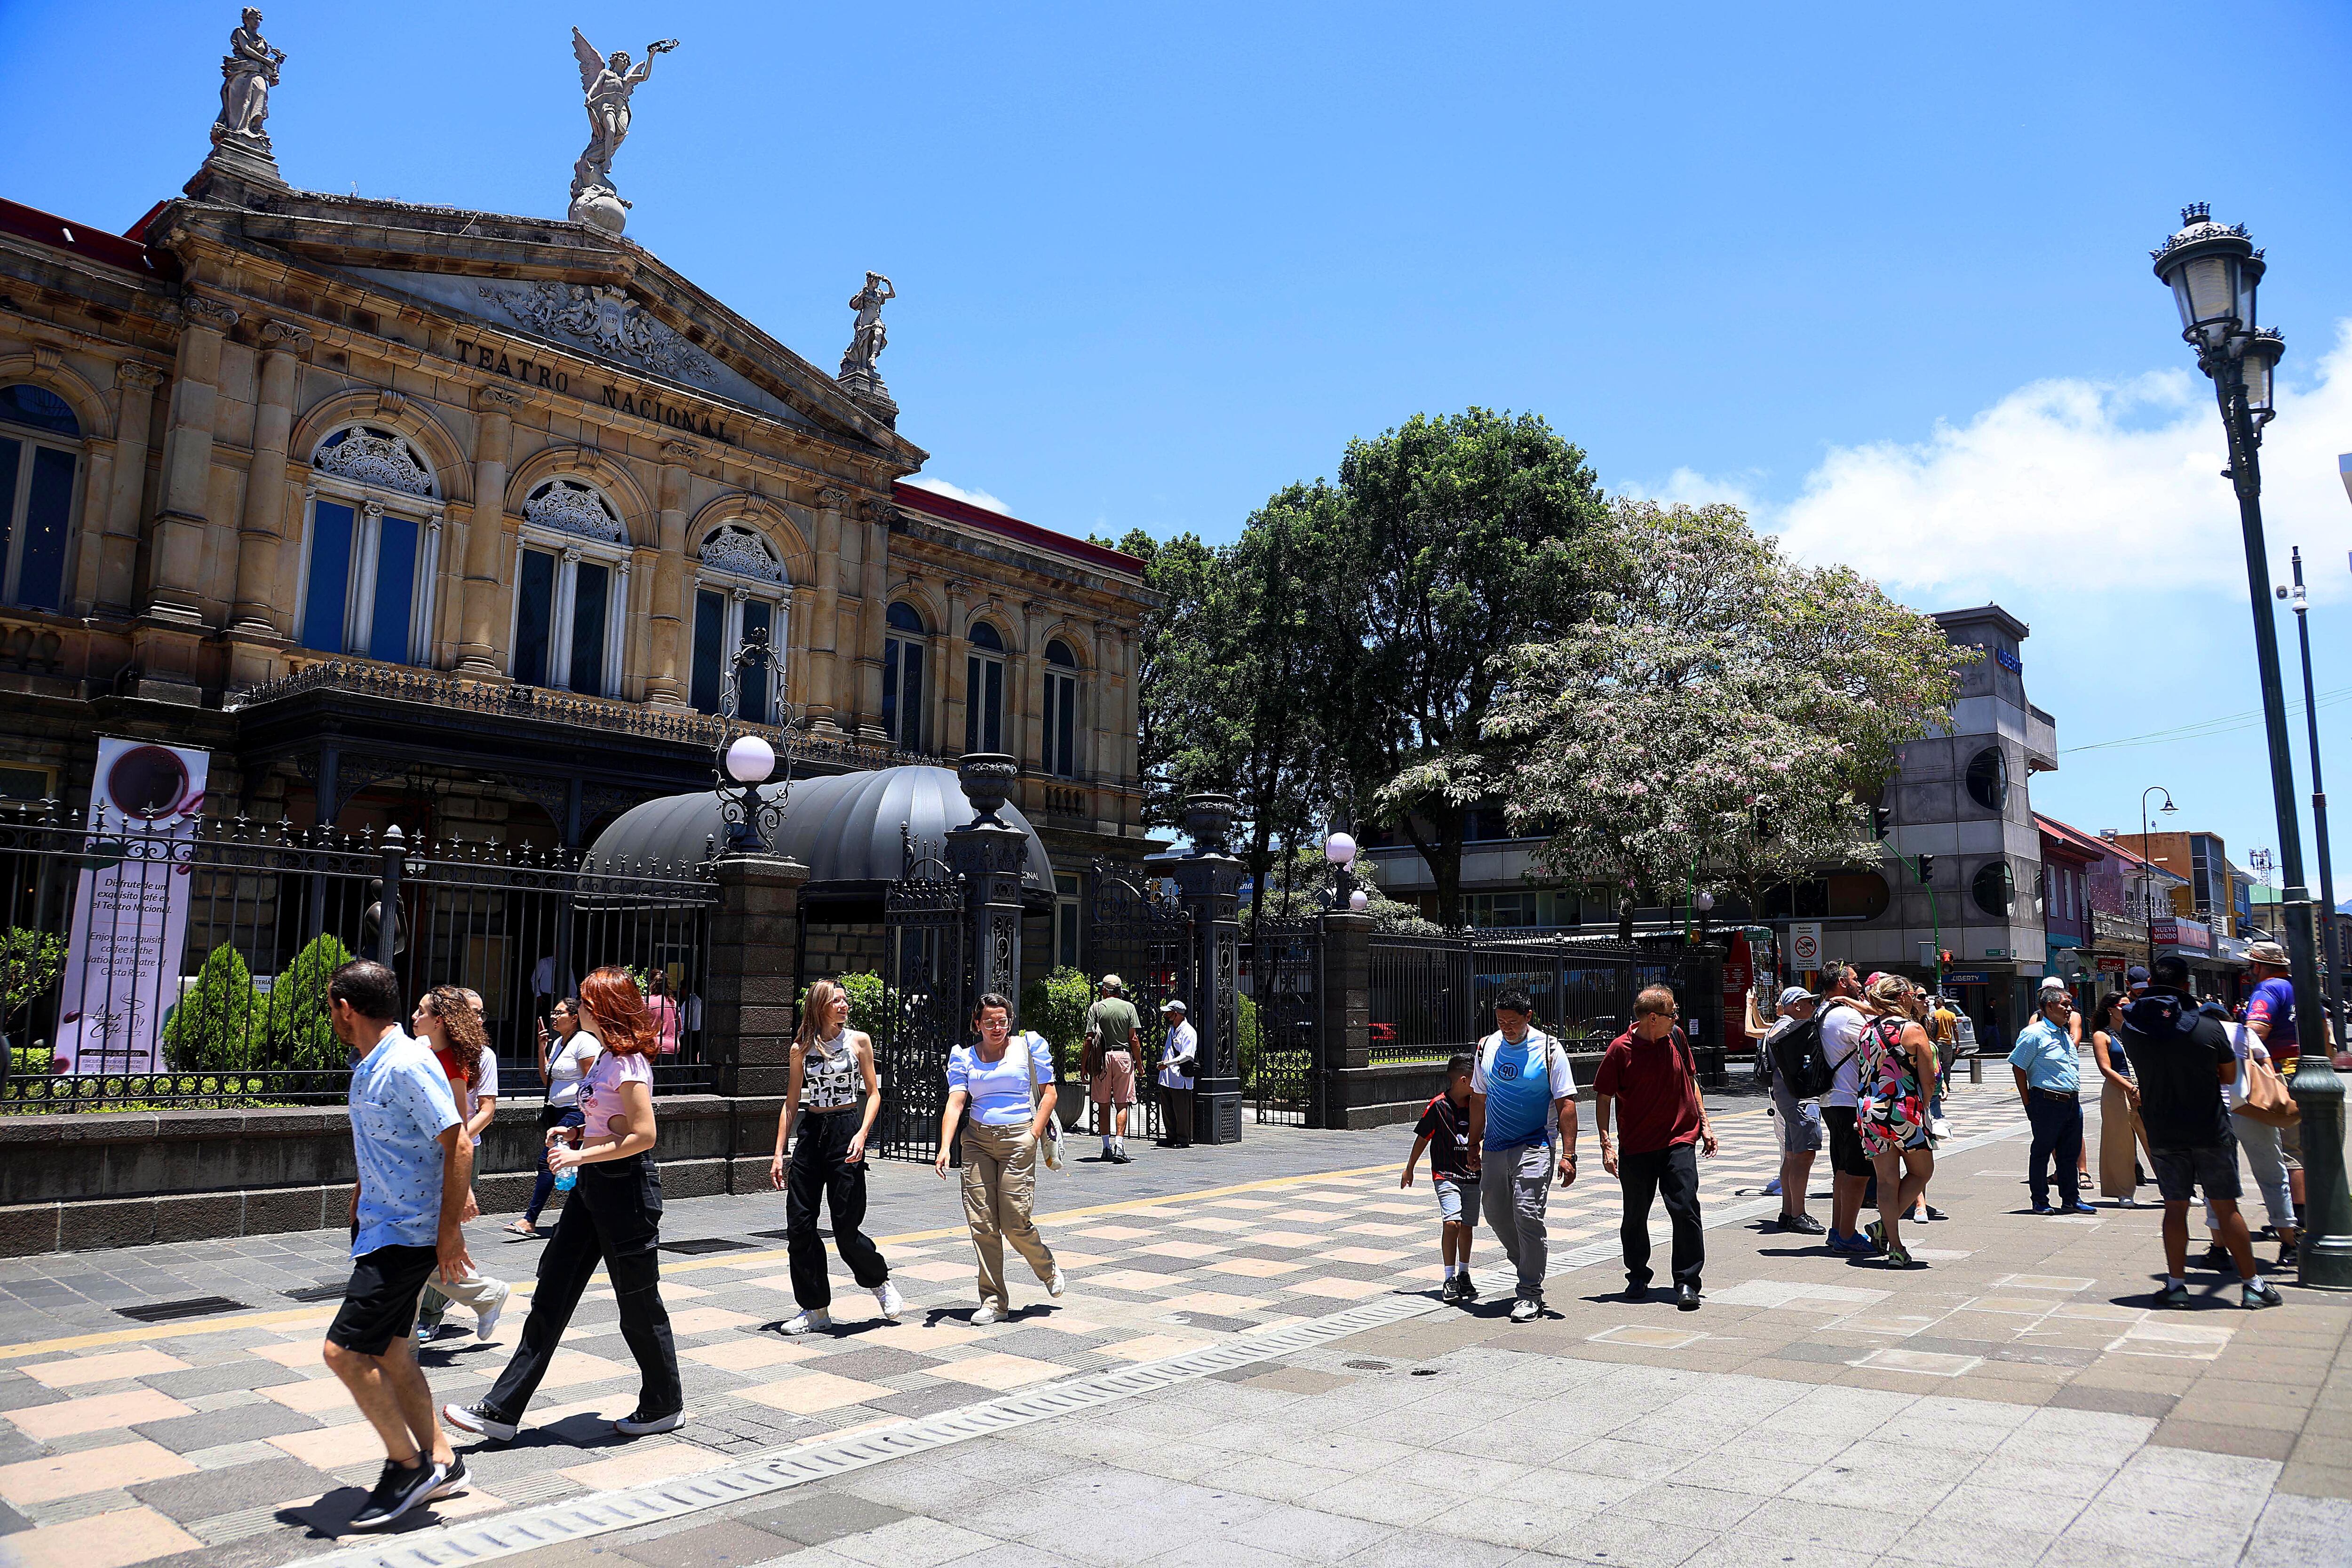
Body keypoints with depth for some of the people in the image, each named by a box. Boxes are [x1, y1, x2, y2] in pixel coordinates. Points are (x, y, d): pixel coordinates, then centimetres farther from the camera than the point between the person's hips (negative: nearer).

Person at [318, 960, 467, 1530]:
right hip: (379, 1228, 10)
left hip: (405, 1236, -10)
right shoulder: (369, 1067, 10)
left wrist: (449, 1231, -21)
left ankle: (407, 1464, 7)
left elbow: (459, 1146, -23)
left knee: (343, 1350, -8)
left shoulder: (408, 1065, -21)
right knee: (389, 1352, 13)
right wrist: (363, 1193, 26)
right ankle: (439, 1462, 25)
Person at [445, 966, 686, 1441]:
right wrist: (576, 1134, 7)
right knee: (552, 1290, 9)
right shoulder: (606, 1056, 12)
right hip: (594, 1185, 10)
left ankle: (665, 1405, 21)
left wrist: (581, 1155, -20)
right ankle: (502, 1410, 14)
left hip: (626, 1186, -10)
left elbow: (644, 1135, -24)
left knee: (638, 1300, 4)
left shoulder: (628, 1062, -18)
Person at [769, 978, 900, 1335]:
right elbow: (792, 1102, 10)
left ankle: (881, 1282, 24)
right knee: (799, 1226, 1)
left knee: (846, 1229, -3)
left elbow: (873, 1093, 1)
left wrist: (862, 1134, -13)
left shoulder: (859, 1040, 1)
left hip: (846, 1130, -3)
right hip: (811, 1132, 3)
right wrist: (779, 1154, 5)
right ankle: (816, 1309, 15)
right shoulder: (802, 1048, 7)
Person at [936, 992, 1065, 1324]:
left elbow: (1049, 1093, 4)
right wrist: (945, 1148, -17)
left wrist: (1033, 1136, -6)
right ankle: (994, 1302, 12)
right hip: (977, 1141, 3)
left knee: (1015, 1223, -5)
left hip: (1018, 1139, -3)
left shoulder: (1029, 1046, 4)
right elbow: (955, 1103, -3)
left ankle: (1049, 1270, 25)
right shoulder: (964, 1057, 9)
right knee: (981, 1223, -1)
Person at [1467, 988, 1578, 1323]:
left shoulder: (1549, 1050, -6)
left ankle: (1530, 1293, -2)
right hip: (1494, 1147, 5)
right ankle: (1530, 1267, 31)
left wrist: (1568, 1155, -13)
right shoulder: (1487, 1048, 7)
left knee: (1527, 1213, -13)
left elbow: (1566, 1104, -7)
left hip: (1534, 1145, -5)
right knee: (1495, 1212, 8)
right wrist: (1474, 1145, 17)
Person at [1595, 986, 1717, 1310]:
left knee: (1685, 1209, -8)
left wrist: (1704, 1125, 13)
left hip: (1679, 1141, 2)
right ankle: (1638, 1277, 27)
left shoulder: (1676, 1037, 3)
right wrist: (1606, 1145, -9)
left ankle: (1687, 1282, 3)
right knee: (1635, 1216, 8)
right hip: (1636, 1147, -2)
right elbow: (1603, 1097, -4)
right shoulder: (1620, 1049, -10)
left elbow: (1691, 1081, 16)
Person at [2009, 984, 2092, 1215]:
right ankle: (2040, 1201, 8)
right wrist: (2028, 1103, -10)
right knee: (2042, 1151, 1)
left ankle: (2071, 1198, 22)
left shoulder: (2065, 1035, 17)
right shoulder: (2034, 1034, -8)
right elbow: (2018, 1067, -10)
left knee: (2070, 1151, 12)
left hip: (2072, 1102, 8)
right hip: (2048, 1101, -8)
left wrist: (2075, 1096, 17)